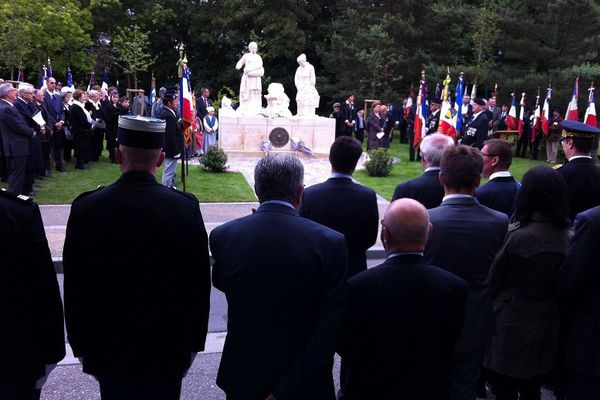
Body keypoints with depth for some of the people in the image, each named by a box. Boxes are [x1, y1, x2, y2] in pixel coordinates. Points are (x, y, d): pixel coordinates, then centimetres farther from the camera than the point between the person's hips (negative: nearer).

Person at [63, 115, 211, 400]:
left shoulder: (86, 208, -14)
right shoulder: (186, 207, -15)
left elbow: (74, 286, -5)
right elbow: (200, 282, -8)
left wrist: (79, 344, 8)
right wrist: (195, 340, 5)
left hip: (108, 347, 1)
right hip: (169, 346, 0)